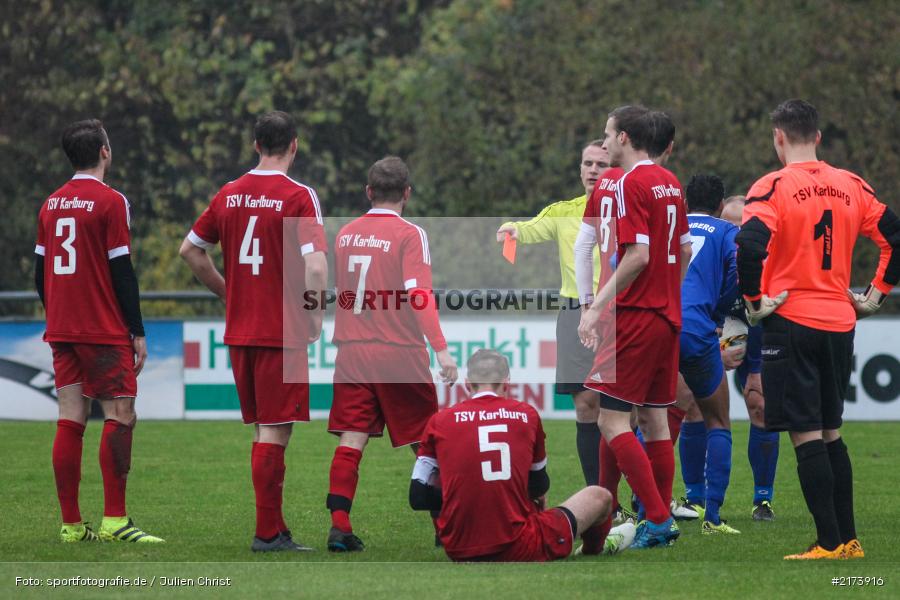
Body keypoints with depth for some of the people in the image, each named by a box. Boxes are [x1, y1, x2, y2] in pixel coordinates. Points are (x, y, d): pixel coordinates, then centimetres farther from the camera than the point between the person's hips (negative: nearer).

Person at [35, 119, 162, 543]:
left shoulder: (51, 205, 11)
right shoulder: (110, 202, -9)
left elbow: (41, 273, 14)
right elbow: (122, 272, -11)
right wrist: (137, 332, -6)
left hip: (61, 331, 6)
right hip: (105, 332, -6)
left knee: (70, 422, 5)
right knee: (120, 417, -4)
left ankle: (71, 524, 4)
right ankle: (114, 521, -10)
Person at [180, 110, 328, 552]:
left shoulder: (230, 195, 7)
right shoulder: (298, 196, -11)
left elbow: (190, 250, 14)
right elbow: (315, 265, -20)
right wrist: (314, 317, -6)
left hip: (238, 330, 6)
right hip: (281, 333, -6)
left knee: (263, 428, 14)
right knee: (276, 430, -3)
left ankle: (274, 529, 16)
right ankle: (268, 532, -3)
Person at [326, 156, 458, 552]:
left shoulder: (345, 234, 9)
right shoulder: (409, 234, -8)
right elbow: (418, 294, -16)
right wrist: (440, 349, -17)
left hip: (352, 354, 4)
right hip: (400, 355, -4)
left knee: (351, 440, 0)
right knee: (425, 441, 7)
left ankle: (339, 524, -11)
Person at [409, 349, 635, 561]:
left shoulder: (439, 422, 3)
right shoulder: (526, 414, 4)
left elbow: (417, 498, 3)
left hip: (459, 552, 2)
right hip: (518, 550, -2)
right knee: (600, 497, 24)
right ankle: (594, 547, 56)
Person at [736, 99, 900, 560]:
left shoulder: (773, 188, -9)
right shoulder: (850, 186, 7)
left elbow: (750, 245, -23)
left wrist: (755, 301, -12)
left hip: (791, 321, -6)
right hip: (840, 323, 6)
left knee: (806, 435, -3)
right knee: (830, 433, 16)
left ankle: (830, 543, -6)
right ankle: (848, 540, 15)